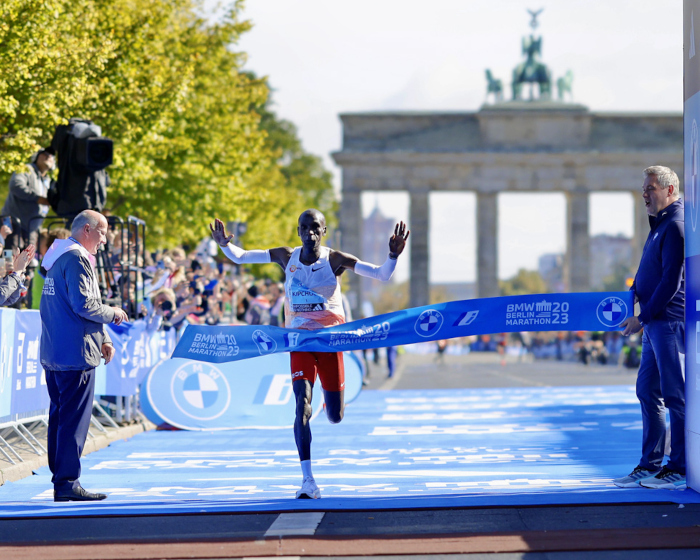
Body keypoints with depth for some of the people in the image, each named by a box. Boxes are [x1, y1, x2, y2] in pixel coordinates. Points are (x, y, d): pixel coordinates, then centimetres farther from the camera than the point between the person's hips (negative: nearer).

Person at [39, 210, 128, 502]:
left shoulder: (58, 257, 19)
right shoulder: (77, 259, -13)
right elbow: (84, 305, -21)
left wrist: (103, 338, 16)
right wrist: (113, 313, -3)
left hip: (53, 353, 10)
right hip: (76, 354, -10)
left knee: (59, 417, 13)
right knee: (74, 419, -7)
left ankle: (60, 479, 18)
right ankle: (67, 484, -6)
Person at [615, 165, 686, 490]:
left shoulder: (675, 226, -13)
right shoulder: (660, 225, 18)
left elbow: (671, 280, -18)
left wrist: (642, 317, -15)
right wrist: (633, 294, 7)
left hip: (670, 320, -10)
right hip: (656, 323, 10)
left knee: (674, 394, -6)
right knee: (648, 391, 11)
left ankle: (679, 469, -3)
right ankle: (650, 465, 17)